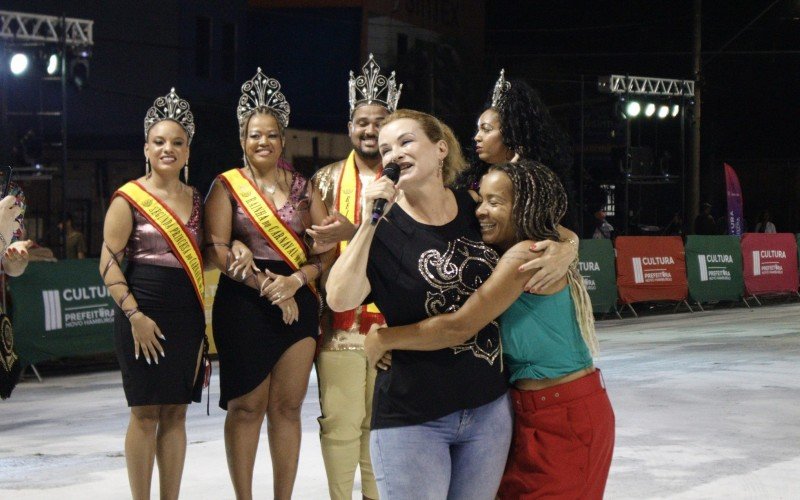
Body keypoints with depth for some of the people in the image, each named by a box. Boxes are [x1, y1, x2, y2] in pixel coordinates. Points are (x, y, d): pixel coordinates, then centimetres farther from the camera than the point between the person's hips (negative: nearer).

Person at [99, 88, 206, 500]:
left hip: (188, 315, 5)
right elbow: (109, 264, -7)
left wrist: (204, 318, 11)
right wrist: (135, 315, -17)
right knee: (145, 413, -3)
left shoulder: (194, 200, 13)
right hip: (144, 314, -5)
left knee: (175, 413, 7)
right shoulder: (129, 198, -3)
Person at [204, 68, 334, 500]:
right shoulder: (227, 186, 3)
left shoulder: (302, 188, 11)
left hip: (297, 302, 3)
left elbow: (326, 246, 5)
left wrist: (293, 281, -11)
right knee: (247, 407, -2)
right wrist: (264, 284, -15)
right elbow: (217, 249, -7)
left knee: (288, 407, 3)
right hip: (243, 304, -3)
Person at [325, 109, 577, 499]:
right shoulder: (384, 228, -7)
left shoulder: (477, 210, 1)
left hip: (490, 408, 4)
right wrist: (368, 224, -26)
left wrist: (564, 252, -6)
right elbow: (340, 299, -22)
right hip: (411, 418, -4)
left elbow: (560, 233, 16)